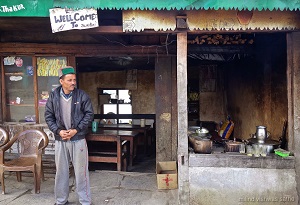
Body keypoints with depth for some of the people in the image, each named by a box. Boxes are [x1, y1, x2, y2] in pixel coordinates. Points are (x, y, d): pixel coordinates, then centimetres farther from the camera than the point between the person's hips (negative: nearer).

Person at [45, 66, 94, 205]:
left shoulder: (82, 95, -6)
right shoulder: (53, 96, 1)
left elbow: (89, 114, -4)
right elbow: (48, 116, 5)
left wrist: (76, 130, -12)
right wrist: (58, 131, -9)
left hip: (78, 139, -2)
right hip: (60, 140, 3)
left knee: (81, 171, 4)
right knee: (61, 170, 13)